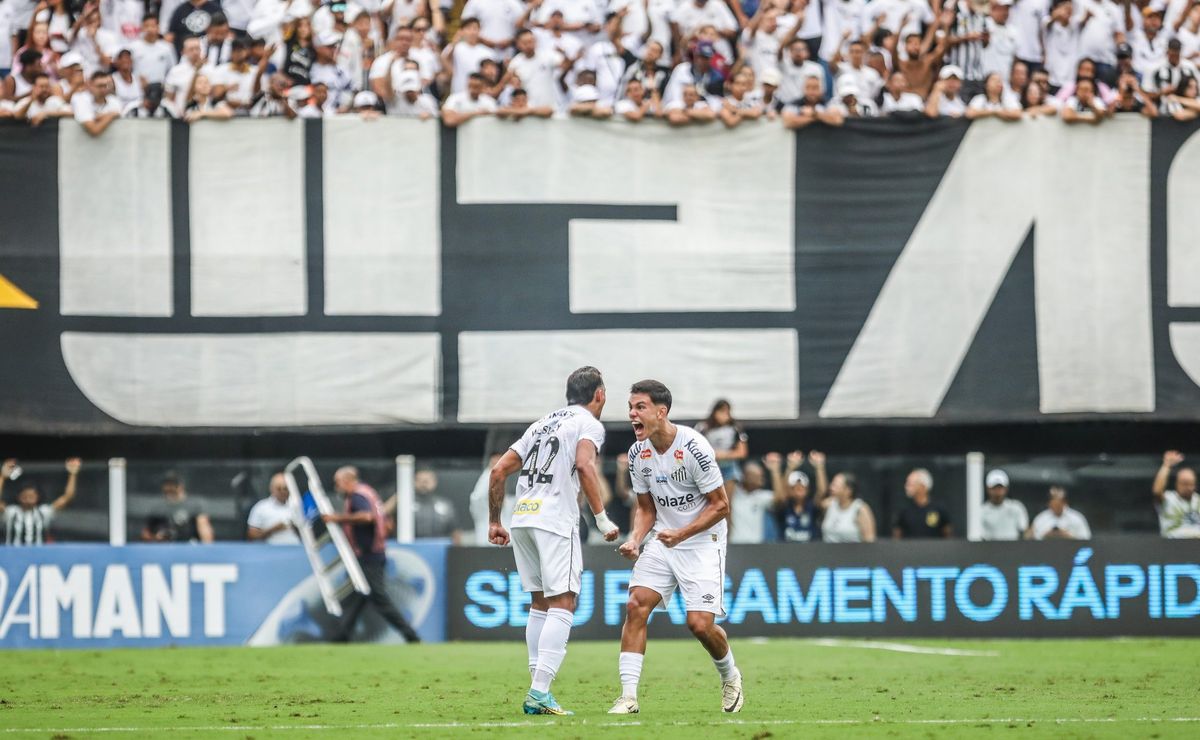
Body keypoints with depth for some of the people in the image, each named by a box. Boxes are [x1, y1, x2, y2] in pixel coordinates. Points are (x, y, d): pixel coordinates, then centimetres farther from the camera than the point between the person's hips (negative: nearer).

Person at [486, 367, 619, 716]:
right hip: (556, 520, -7)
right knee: (562, 605, -8)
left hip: (521, 517, 7)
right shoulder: (589, 424, 3)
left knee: (540, 604, 15)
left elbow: (498, 470, 21)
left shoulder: (542, 423, 24)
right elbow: (584, 465, -17)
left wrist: (494, 522, 27)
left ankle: (538, 690, 10)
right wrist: (602, 518, -16)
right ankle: (540, 692, -20)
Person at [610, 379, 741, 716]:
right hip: (664, 540, 5)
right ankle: (628, 695, -13)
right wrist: (635, 539, -8)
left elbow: (719, 505, -13)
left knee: (699, 623, -12)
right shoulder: (638, 454, 0)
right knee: (636, 606, -13)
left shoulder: (694, 448, -20)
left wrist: (682, 533, -23)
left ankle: (730, 676, 20)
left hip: (702, 542, -5)